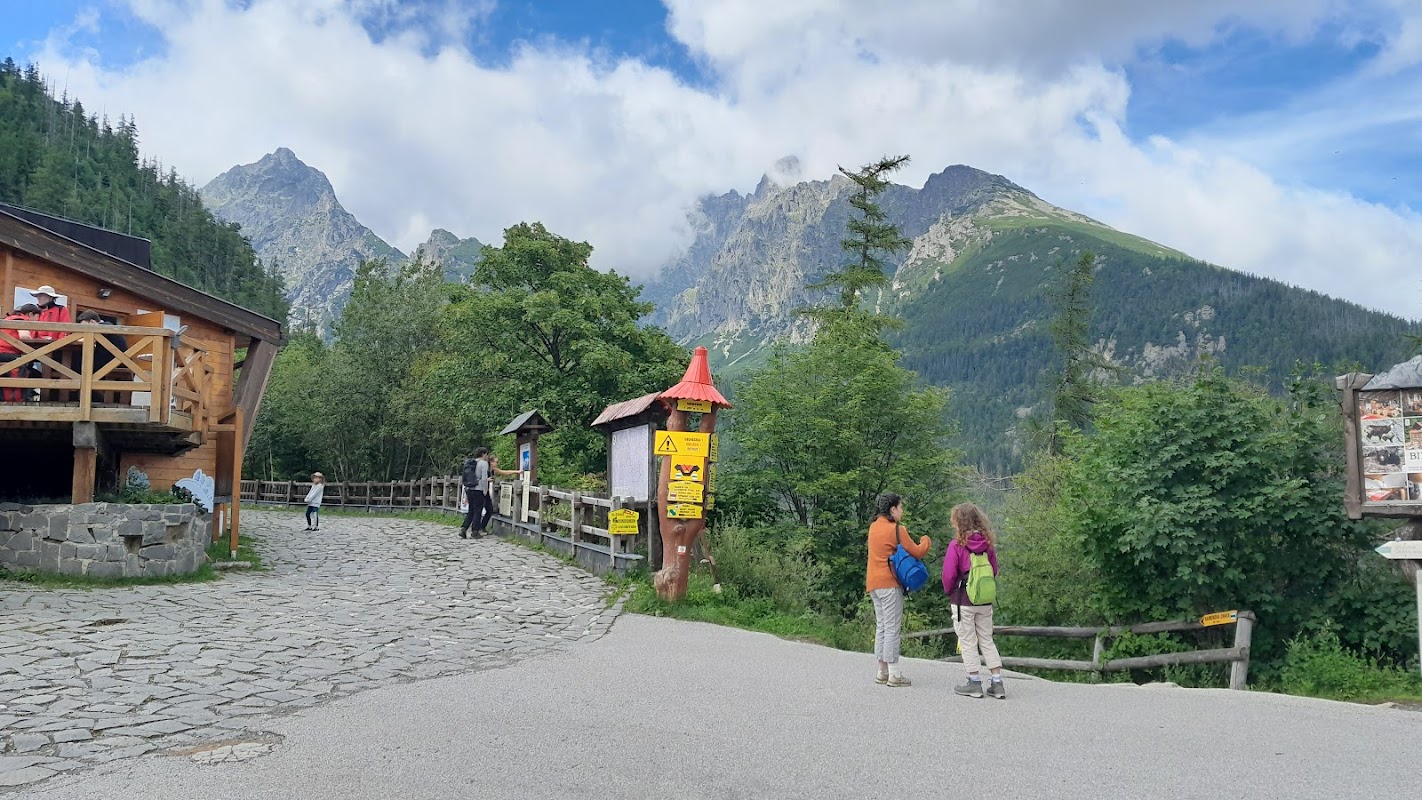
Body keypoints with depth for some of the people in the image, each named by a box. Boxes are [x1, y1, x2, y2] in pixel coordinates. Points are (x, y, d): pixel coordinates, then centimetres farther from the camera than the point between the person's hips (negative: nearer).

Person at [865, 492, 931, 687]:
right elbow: (917, 552, -8)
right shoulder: (896, 530, -12)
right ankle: (894, 674, -4)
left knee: (881, 626, 12)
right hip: (889, 583, -8)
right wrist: (926, 541, 11)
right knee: (892, 628, -5)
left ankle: (882, 672, 15)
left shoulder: (874, 527, 11)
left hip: (873, 583, 8)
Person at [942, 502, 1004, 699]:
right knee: (987, 640, 13)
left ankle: (974, 683, 9)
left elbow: (948, 574, -13)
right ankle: (997, 683, 11)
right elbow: (994, 571, 8)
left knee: (968, 642, 6)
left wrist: (949, 591, 5)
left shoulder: (957, 545, -16)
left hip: (963, 601, -5)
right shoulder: (988, 544, 0)